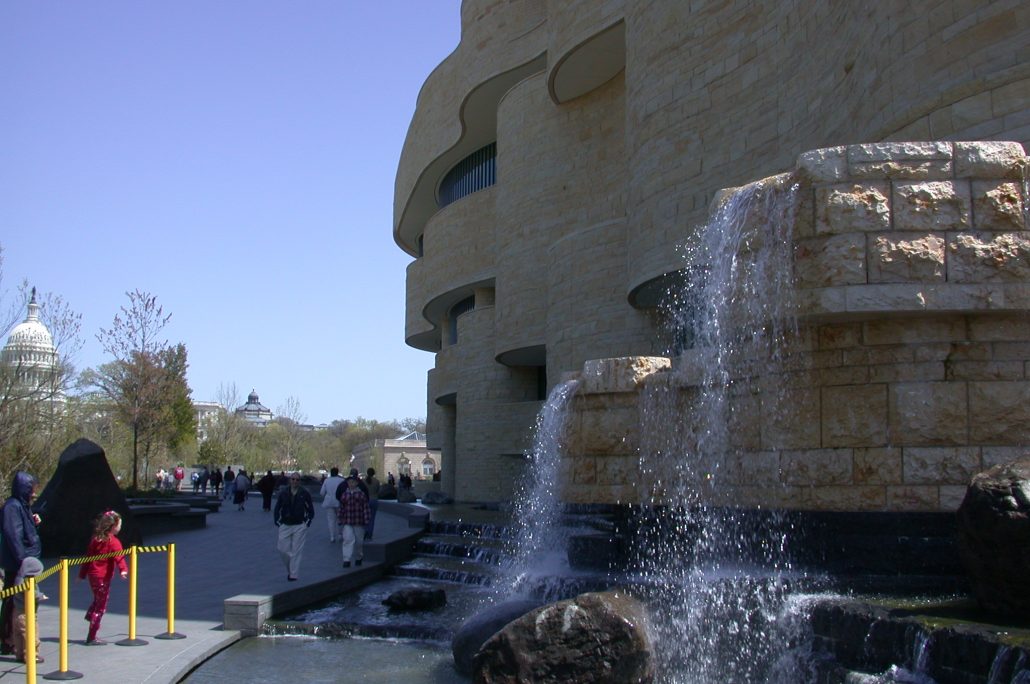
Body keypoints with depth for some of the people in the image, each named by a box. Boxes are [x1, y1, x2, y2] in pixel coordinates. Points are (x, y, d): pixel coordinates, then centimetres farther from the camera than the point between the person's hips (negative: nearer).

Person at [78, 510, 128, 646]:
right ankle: (92, 637, 5)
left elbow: (88, 556, 14)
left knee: (98, 600, 28)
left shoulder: (95, 539, 7)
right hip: (103, 577, -6)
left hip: (92, 575, 6)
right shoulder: (113, 542, -13)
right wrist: (123, 569, -43)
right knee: (101, 606, 2)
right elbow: (119, 557, -29)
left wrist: (82, 574, 21)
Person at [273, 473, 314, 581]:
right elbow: (277, 508, 10)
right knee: (283, 550, 0)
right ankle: (290, 569, 22)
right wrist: (277, 521, 1)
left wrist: (308, 521, -2)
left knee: (296, 551, -3)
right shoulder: (283, 493, 2)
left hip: (299, 526, -2)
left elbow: (310, 509, 6)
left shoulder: (304, 494, -2)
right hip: (285, 525, 2)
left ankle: (293, 574, 4)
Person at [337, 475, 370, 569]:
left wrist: (366, 521, -5)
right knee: (348, 539, -12)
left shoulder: (361, 494, 0)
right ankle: (346, 560, -15)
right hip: (347, 522, 1)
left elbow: (366, 508, -1)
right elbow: (341, 508, 10)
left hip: (359, 522, 0)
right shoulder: (344, 494, 6)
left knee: (359, 541, 10)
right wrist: (340, 520, 8)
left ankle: (359, 558, 29)